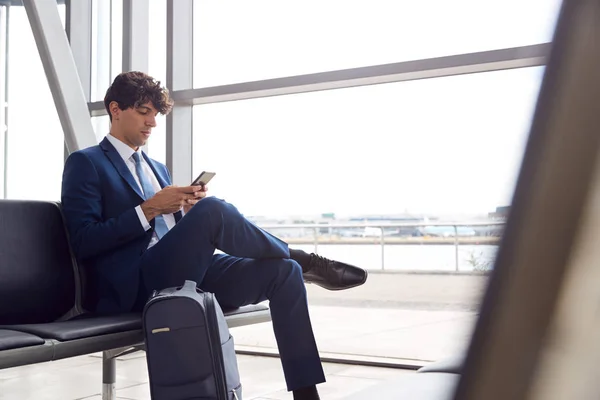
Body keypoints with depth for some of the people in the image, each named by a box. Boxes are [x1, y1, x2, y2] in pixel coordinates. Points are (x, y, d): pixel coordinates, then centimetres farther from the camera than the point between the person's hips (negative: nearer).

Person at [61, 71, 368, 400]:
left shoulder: (157, 167, 26)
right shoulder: (85, 163, 3)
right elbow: (83, 242, -9)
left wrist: (187, 209, 0)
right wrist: (148, 210, -16)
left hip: (183, 274, 8)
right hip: (136, 285, -8)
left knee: (282, 271, -12)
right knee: (212, 209, -31)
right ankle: (304, 260, -9)